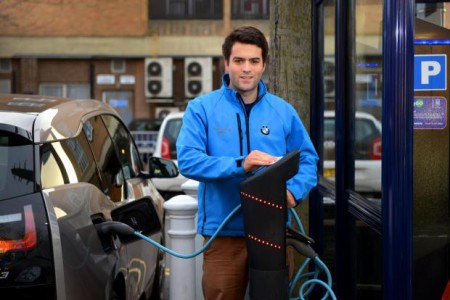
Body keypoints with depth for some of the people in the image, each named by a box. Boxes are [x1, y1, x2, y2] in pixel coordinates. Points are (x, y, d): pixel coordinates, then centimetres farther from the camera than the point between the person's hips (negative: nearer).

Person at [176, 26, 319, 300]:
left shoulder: (283, 111, 7)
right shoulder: (202, 108, -1)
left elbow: (308, 159, 11)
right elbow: (188, 159, -13)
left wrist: (294, 190, -10)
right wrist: (239, 165, -25)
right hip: (224, 231, -2)